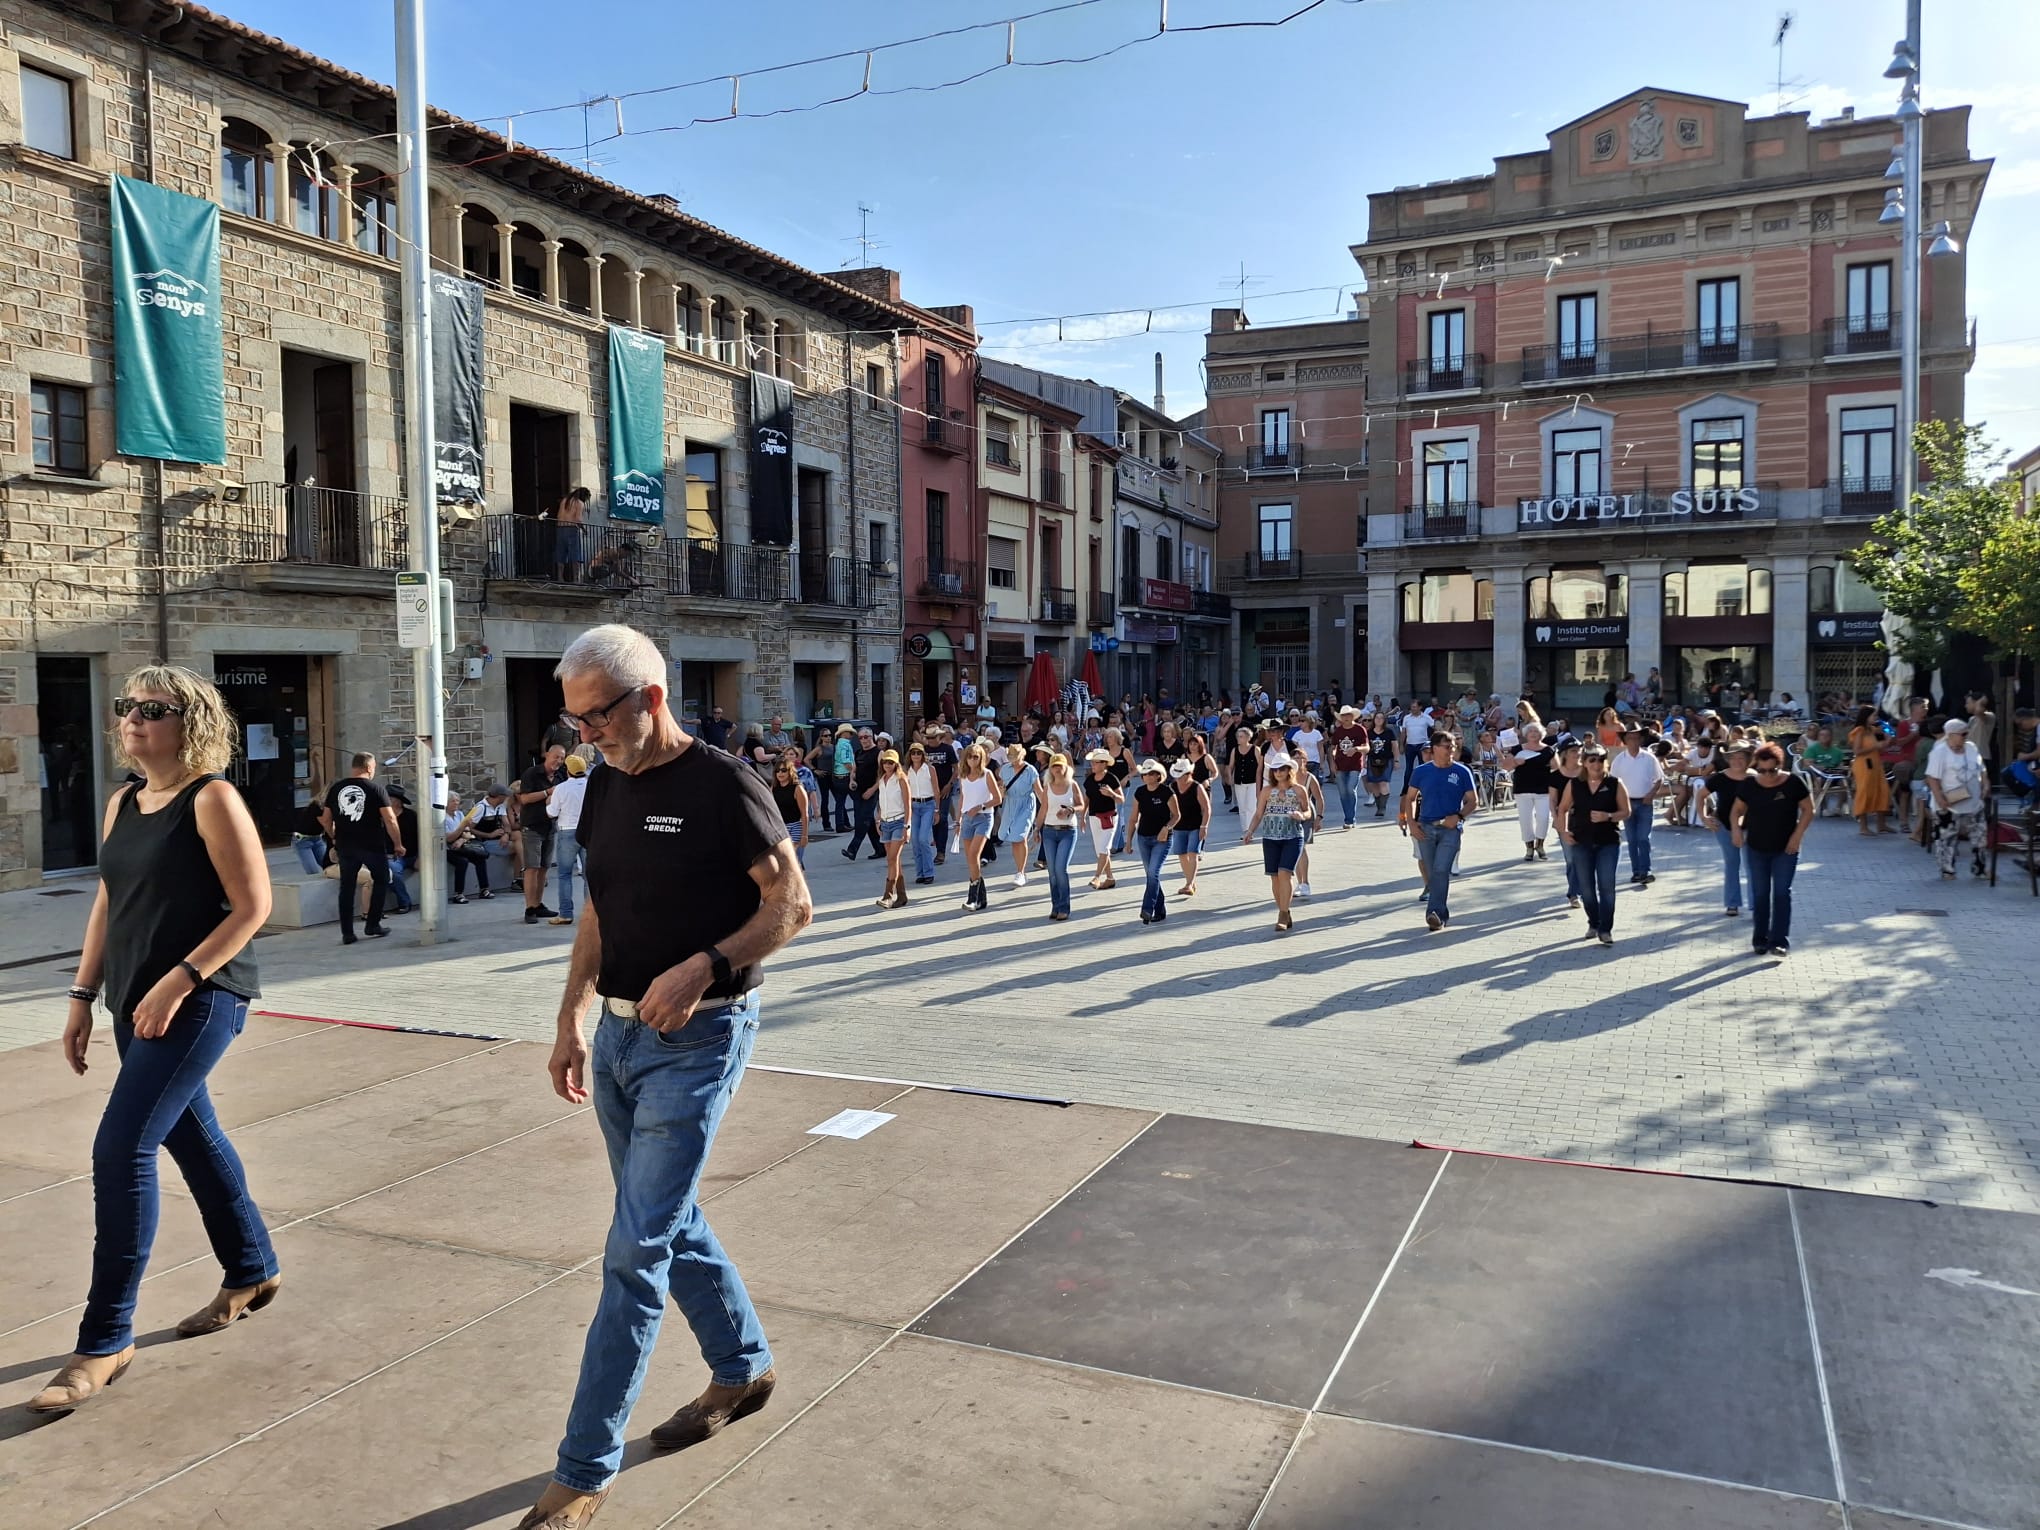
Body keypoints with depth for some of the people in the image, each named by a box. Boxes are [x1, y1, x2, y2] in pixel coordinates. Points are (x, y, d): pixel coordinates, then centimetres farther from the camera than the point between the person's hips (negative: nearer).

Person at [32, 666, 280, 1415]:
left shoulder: (211, 800, -13)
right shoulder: (121, 804, 10)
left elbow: (253, 905, -17)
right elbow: (106, 905, 16)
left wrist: (179, 981, -21)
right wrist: (82, 997, 12)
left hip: (201, 1000, -8)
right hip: (136, 1003, 8)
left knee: (120, 1150, -11)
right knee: (191, 1136, 17)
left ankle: (106, 1339, 1)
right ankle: (251, 1273, 35)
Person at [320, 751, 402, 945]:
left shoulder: (335, 788, 5)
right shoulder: (375, 789, -7)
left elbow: (326, 820, 9)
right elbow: (390, 819, -12)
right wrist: (398, 844, -4)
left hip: (345, 847, 4)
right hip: (373, 846, -3)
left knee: (347, 887, 10)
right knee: (381, 881, 15)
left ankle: (347, 933, 7)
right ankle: (372, 926, 12)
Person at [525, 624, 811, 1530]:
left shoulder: (722, 785, -14)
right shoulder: (606, 786, 8)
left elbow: (793, 905, -13)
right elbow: (598, 911, 15)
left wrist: (705, 965, -26)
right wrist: (571, 1022, 12)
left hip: (696, 1039, -8)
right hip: (619, 1035, 8)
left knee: (637, 1249, -4)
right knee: (669, 1220, 18)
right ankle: (742, 1368, 39)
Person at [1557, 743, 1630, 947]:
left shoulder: (1614, 784, -3)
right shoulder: (1574, 784, 1)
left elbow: (1626, 811, -2)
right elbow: (1563, 809, 10)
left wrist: (1608, 816, -19)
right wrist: (1563, 831, -1)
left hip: (1608, 841, -2)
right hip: (1581, 841, 2)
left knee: (1606, 885, -7)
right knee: (1586, 886, 10)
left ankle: (1605, 929, 2)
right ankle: (1593, 923, 28)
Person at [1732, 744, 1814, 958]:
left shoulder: (1793, 784, -11)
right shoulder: (1750, 785, -5)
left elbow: (1808, 810, -3)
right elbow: (1738, 810, 6)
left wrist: (1797, 835, -12)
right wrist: (1737, 829, -11)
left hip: (1785, 849, -2)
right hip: (1756, 848, 2)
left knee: (1782, 893, -5)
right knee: (1759, 894, 9)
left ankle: (1780, 942, -3)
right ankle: (1760, 940, 19)